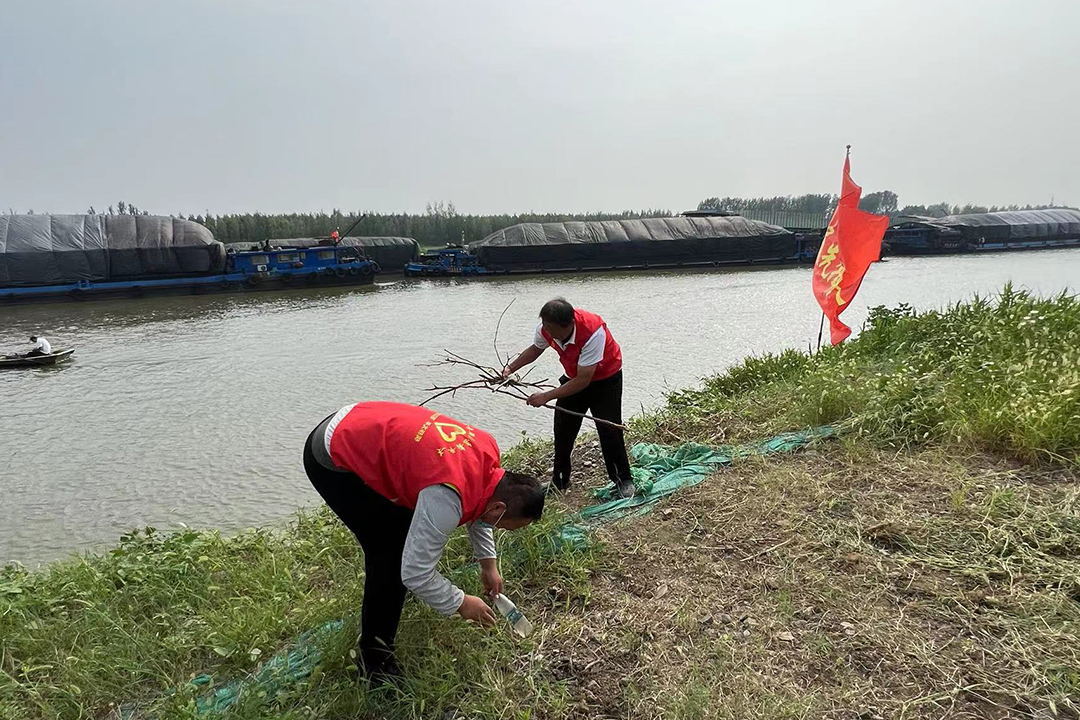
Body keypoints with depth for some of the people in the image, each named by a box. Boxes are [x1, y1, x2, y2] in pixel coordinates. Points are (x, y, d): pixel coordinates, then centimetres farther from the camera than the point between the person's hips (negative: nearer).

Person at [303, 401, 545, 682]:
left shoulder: (487, 449, -7)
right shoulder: (446, 500, -32)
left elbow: (477, 503, 13)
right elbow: (415, 572, -24)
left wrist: (488, 563, 13)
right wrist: (460, 604, -8)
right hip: (330, 461, -9)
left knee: (409, 528, 20)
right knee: (390, 553, -8)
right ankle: (375, 654, 10)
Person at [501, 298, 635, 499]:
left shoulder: (593, 332, -40)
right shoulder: (545, 328, -22)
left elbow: (583, 380, -36)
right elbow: (535, 349, 4)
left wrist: (546, 397, -35)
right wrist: (511, 368, -10)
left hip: (605, 378, -5)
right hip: (574, 378, 6)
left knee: (609, 430, -11)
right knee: (562, 429, 6)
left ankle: (623, 481, 8)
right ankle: (560, 480, 22)